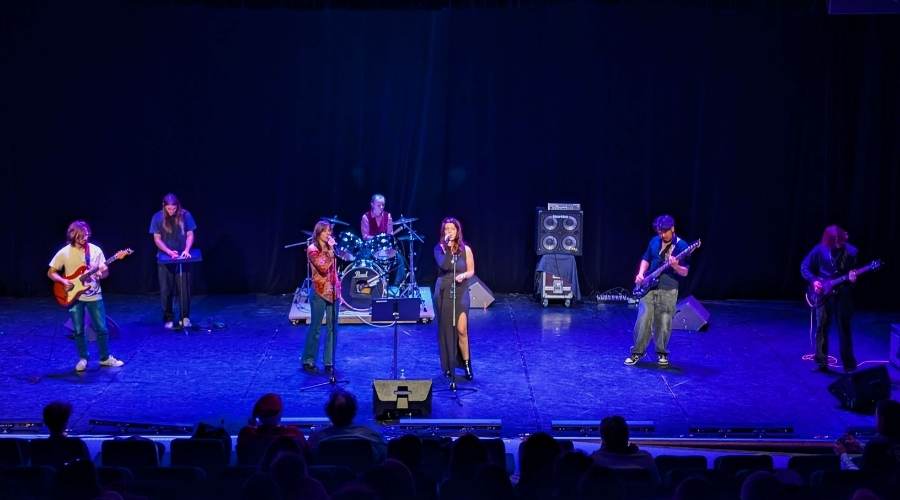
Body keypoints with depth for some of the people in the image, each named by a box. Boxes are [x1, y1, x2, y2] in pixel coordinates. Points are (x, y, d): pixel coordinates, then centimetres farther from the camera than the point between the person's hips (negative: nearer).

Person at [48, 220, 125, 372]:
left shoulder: (95, 250, -3)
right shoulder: (64, 253, -6)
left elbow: (105, 271, 0)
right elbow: (51, 273, 1)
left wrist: (102, 273, -23)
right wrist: (64, 281, -15)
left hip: (94, 296, 1)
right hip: (74, 296, -1)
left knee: (102, 328, 2)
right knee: (79, 330, 4)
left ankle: (105, 358, 17)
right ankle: (83, 359, 19)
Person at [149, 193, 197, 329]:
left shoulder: (185, 215, -5)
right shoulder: (158, 217, -5)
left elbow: (190, 235, 1)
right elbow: (157, 239, -2)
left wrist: (186, 250, -15)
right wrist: (169, 252, -14)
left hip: (182, 258, 0)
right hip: (165, 258, 0)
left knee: (184, 289, 0)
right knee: (166, 290, 2)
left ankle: (185, 318, 11)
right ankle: (168, 319, 11)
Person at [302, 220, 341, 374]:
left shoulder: (329, 248, 12)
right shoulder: (312, 249, -8)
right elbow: (323, 267, -21)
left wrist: (338, 290, 14)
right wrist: (330, 250, -19)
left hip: (333, 291, 6)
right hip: (319, 293, -6)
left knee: (332, 328, 6)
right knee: (315, 328, 0)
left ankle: (329, 362, 12)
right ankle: (308, 361, 10)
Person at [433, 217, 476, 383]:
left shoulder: (466, 249, 2)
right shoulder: (439, 248, 0)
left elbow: (471, 271, 6)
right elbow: (444, 266, -16)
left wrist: (463, 275, -15)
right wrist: (447, 247, -17)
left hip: (460, 292, -1)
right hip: (443, 292, 1)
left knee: (461, 329, -11)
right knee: (445, 329, 5)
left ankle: (466, 363, 4)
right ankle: (448, 366, 15)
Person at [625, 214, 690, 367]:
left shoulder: (681, 246, -6)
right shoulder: (654, 241, 7)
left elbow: (684, 272, -6)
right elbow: (646, 259, 20)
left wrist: (675, 266, -26)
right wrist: (640, 274, 3)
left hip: (668, 290, -3)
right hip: (649, 287, 3)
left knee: (664, 324, 1)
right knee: (643, 321, -3)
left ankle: (662, 353, 18)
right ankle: (637, 352, 8)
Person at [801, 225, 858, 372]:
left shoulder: (850, 252, -7)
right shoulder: (819, 250, -6)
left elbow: (854, 270, 2)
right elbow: (804, 268, 4)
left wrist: (852, 277, -21)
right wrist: (813, 280, -10)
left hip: (841, 295, -1)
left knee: (844, 329, 2)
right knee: (820, 328, 4)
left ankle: (849, 365, 11)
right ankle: (821, 362, 17)